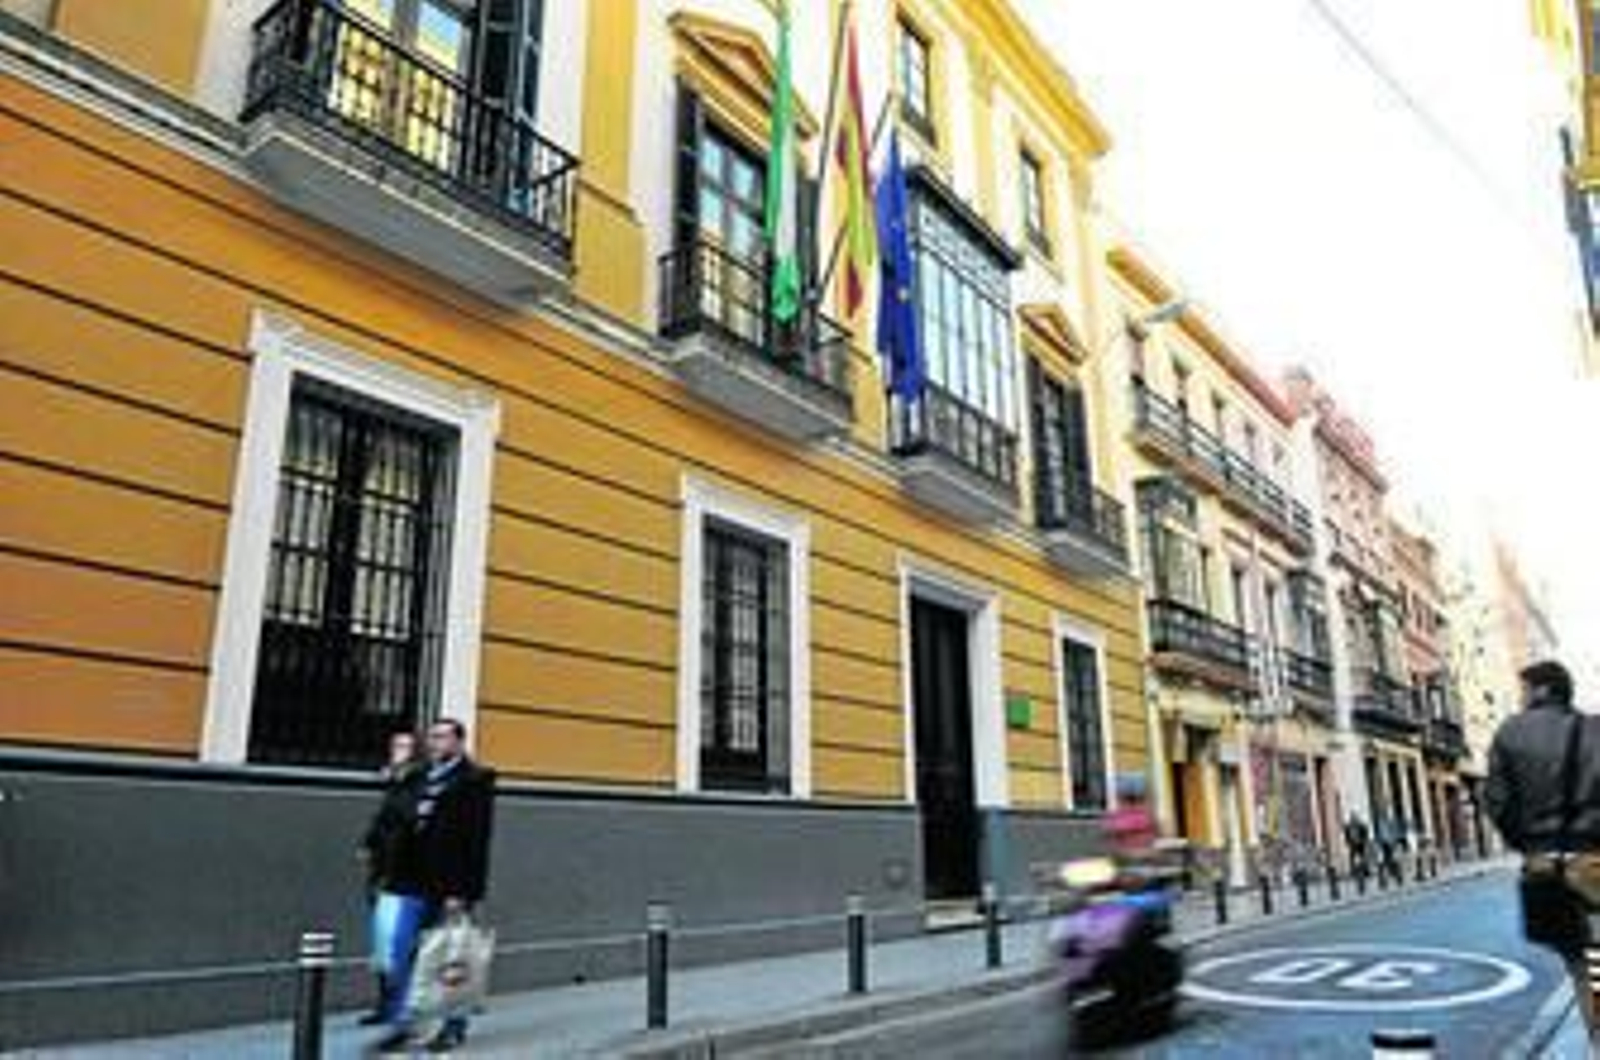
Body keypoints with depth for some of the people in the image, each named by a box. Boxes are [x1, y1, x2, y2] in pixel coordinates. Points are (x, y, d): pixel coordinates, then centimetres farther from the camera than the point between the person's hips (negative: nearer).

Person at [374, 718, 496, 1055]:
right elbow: (406, 831, 15)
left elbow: (476, 841, -13)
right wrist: (397, 877, 9)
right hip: (415, 886, 6)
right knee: (402, 954, 6)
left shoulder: (474, 781, -8)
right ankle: (400, 1024, 19)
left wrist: (462, 891, -17)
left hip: (450, 887, -6)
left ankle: (454, 1028, 20)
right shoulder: (417, 780, 13)